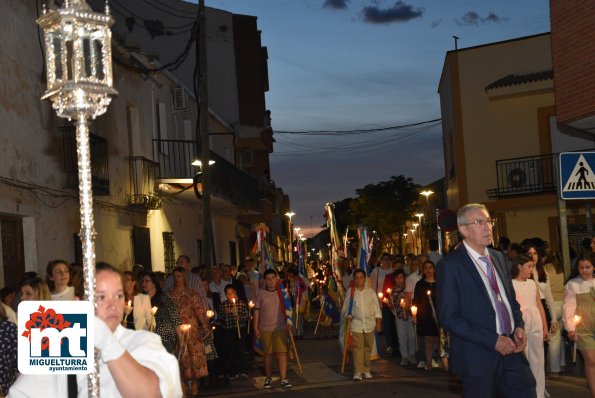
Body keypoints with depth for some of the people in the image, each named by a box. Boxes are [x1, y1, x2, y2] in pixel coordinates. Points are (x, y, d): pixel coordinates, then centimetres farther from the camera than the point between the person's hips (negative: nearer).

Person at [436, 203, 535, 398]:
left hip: (510, 350, 6)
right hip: (478, 356, -6)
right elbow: (448, 317, -14)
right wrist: (493, 340, -18)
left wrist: (519, 326, 2)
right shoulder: (450, 265, -9)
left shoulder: (498, 257, 12)